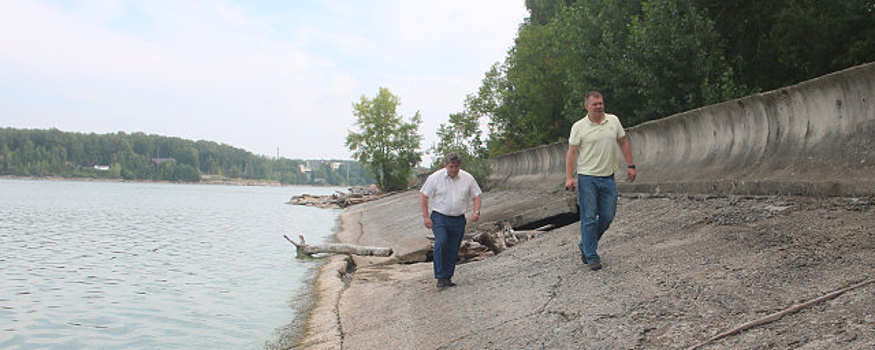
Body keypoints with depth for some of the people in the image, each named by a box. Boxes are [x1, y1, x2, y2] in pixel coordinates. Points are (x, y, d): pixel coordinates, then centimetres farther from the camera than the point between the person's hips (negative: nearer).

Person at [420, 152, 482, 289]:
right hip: (439, 217, -3)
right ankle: (440, 277, -15)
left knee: (453, 250, 4)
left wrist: (476, 211, -5)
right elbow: (423, 196, 0)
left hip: (458, 220, 3)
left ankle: (448, 277, 17)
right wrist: (425, 216, -6)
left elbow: (476, 195, 12)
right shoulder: (435, 178, -3)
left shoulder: (468, 178, 4)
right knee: (441, 243, -21)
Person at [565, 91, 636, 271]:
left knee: (607, 216, 6)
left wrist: (631, 165, 11)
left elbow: (623, 143, 15)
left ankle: (585, 244, 26)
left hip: (608, 177, 4)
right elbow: (572, 152, -5)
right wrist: (569, 177, -13)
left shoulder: (614, 121, 7)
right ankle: (591, 256, 6)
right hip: (587, 178, -4)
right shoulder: (579, 127, -4)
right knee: (589, 218, -3)